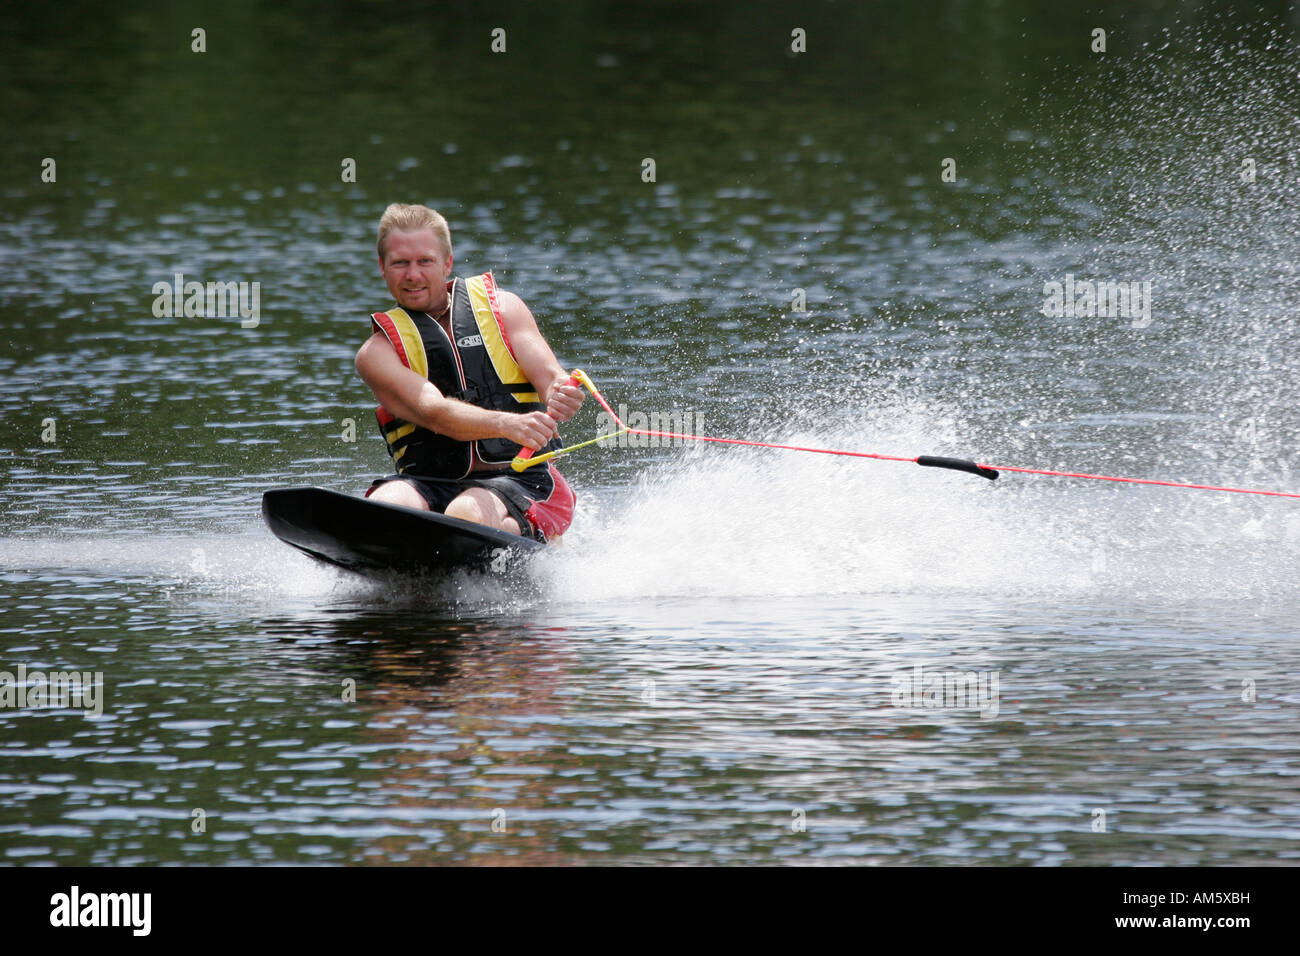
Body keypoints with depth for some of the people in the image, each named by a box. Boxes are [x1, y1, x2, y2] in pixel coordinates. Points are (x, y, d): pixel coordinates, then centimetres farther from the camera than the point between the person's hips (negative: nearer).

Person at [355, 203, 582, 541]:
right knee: (383, 509, -35)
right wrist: (508, 424, -33)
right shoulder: (378, 352, 6)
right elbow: (433, 412, -13)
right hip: (429, 484, 1)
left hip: (518, 479, -1)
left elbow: (549, 375, -1)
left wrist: (561, 395, -29)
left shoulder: (501, 308, 12)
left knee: (467, 514, -36)